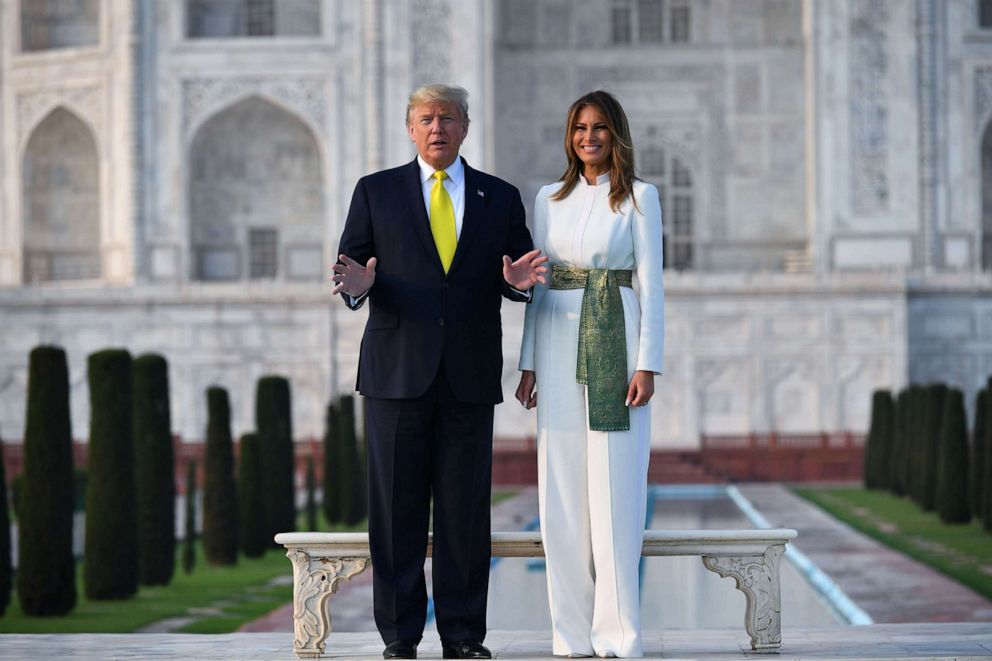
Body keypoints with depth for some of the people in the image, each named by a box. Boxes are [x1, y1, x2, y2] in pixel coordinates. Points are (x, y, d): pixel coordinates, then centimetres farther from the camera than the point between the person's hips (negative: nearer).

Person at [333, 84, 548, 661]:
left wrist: (517, 281, -11)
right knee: (397, 508, 0)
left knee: (466, 509, 1)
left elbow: (521, 284, 12)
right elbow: (350, 270, 5)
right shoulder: (376, 192, 9)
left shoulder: (501, 198, 12)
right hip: (398, 372, -1)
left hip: (470, 375, 1)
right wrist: (357, 285, -17)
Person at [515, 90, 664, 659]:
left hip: (615, 344, -4)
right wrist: (529, 363, 7)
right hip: (558, 347, 4)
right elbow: (537, 284, 13)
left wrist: (648, 364, -10)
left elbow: (651, 282, -2)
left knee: (614, 492, -5)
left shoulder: (639, 197, 2)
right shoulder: (549, 199, 13)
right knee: (561, 494, 2)